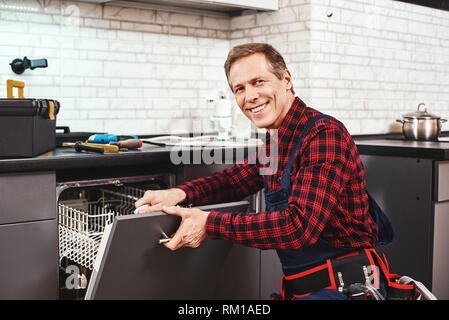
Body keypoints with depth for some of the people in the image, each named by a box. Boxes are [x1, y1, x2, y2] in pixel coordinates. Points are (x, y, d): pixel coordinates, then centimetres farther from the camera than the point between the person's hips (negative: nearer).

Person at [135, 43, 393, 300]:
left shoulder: (324, 134, -21)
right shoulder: (275, 139, 8)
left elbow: (299, 226, -29)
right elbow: (237, 179, 19)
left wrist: (209, 223, -24)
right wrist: (180, 193, -1)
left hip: (343, 287, -7)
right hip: (299, 286, 8)